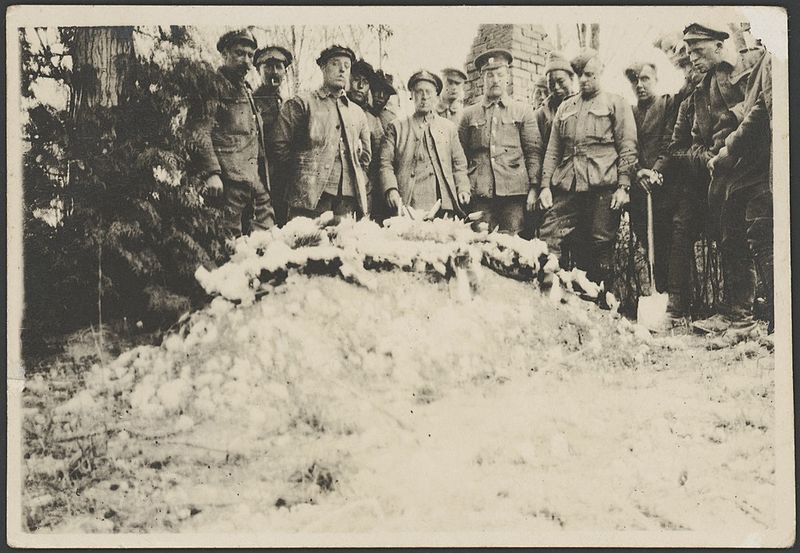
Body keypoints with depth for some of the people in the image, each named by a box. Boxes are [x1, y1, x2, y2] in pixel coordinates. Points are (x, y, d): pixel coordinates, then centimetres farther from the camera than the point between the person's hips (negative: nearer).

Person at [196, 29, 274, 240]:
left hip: (255, 181, 9)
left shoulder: (246, 90, 24)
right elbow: (202, 131, -15)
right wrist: (212, 172, -24)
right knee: (229, 238, -8)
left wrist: (265, 180, 20)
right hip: (230, 180, -9)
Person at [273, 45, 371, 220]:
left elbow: (365, 155, 28)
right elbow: (282, 147, 2)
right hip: (310, 196, -4)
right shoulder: (300, 103, 8)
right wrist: (301, 177, 1)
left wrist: (358, 184, 15)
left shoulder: (357, 113, 23)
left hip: (349, 199, 4)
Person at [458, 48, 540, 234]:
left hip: (514, 191, -1)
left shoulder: (523, 111, 12)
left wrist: (534, 188, -1)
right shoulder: (469, 114, 14)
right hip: (480, 192, 1)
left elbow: (533, 151, 7)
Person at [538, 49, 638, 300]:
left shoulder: (616, 104, 8)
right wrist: (546, 185, 7)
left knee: (601, 248, -1)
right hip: (567, 186, 4)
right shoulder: (565, 107, 21)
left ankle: (604, 303, 8)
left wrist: (623, 186, -9)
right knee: (547, 239, -8)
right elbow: (553, 150, 18)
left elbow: (628, 148, 1)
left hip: (602, 186, -4)